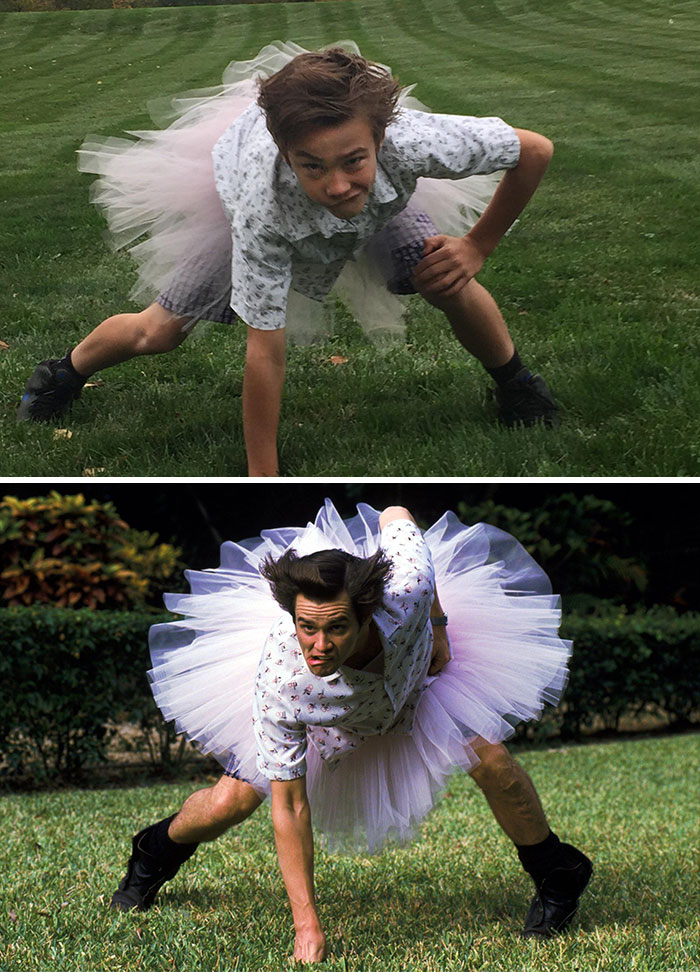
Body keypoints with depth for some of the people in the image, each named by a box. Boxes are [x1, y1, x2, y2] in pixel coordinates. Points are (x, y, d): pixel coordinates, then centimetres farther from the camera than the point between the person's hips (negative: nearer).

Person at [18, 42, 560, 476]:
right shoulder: (262, 200, -47)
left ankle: (514, 381, 10)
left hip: (379, 196, 1)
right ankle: (66, 373, 38)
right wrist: (263, 485, -36)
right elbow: (265, 351, -40)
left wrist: (478, 247, -22)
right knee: (160, 332, 6)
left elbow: (536, 150, -30)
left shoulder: (411, 141, -47)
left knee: (448, 282, -21)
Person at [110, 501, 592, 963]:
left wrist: (437, 625, -13)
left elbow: (395, 516, -20)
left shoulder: (408, 590, -46)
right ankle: (156, 853, 33)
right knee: (229, 803, -4)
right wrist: (307, 924, -33)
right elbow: (289, 806, -34)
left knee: (490, 761, -15)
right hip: (320, 707, -1)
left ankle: (557, 874, 14)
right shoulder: (278, 680, -45)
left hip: (414, 663, 1)